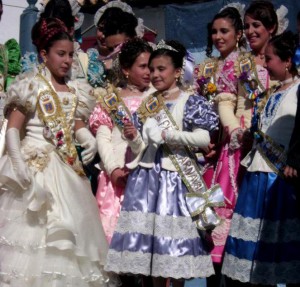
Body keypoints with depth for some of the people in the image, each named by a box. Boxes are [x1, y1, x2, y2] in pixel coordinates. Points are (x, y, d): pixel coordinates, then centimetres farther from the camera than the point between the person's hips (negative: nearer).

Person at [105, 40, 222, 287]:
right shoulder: (147, 104, 13)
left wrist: (167, 135, -15)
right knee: (148, 230, 4)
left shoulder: (189, 101, -3)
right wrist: (133, 138, -5)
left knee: (175, 233, -4)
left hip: (176, 176, -5)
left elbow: (204, 139, -13)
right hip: (147, 176, 5)